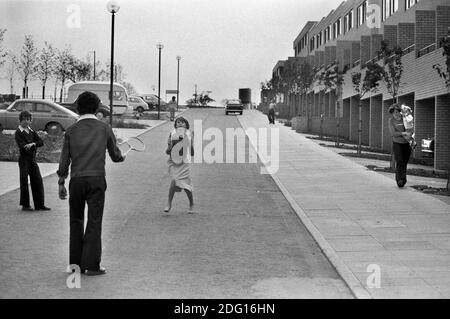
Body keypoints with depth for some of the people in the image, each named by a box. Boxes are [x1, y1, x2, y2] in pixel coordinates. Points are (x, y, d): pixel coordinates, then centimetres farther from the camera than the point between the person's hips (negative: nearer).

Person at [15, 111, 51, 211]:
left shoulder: (31, 131, 14)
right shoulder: (18, 132, -5)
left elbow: (41, 142, 3)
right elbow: (22, 146, -17)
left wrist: (32, 144, -15)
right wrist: (34, 146, -15)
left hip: (33, 159, 6)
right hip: (24, 159, -6)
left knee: (38, 181, 4)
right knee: (24, 182, -2)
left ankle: (39, 204, 11)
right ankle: (25, 205, 6)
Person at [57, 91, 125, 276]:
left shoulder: (71, 131, 4)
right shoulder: (104, 128, 2)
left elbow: (64, 160, 5)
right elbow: (115, 156, 7)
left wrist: (61, 184, 13)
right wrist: (121, 157, 30)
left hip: (76, 180, 2)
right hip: (97, 179, -1)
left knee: (76, 222, 12)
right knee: (94, 222, 1)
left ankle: (76, 264, 17)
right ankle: (91, 265, -1)